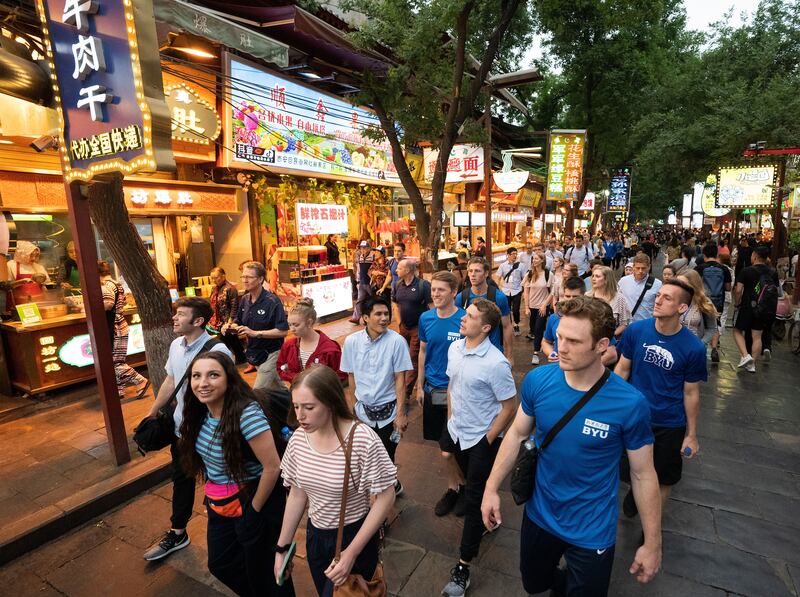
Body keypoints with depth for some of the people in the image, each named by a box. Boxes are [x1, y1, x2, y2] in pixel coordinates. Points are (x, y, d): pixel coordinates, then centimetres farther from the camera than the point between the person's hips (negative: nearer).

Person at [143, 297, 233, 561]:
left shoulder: (217, 350, -26)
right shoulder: (176, 345, -1)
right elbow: (170, 382, 12)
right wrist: (152, 414, 20)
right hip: (181, 428, 7)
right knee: (181, 481, 25)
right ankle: (177, 534, 48)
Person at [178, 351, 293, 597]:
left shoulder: (247, 413, -30)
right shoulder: (200, 412, -6)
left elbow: (272, 467, -27)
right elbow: (208, 460, 9)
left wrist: (254, 510, -15)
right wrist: (213, 498, 9)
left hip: (253, 500, -8)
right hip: (220, 503, 8)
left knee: (260, 569, 14)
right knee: (220, 565, 25)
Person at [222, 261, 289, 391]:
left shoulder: (272, 301, -19)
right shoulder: (244, 300, 3)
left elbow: (283, 331, -24)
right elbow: (239, 322, 17)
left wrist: (256, 333, -28)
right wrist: (230, 326, -6)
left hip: (270, 353, -7)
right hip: (254, 353, 7)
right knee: (278, 388, 21)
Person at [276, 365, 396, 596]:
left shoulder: (362, 439, -27)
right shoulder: (298, 438, -11)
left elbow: (385, 498, -19)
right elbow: (297, 493, 2)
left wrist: (351, 553, -18)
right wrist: (282, 547, 6)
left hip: (353, 537, -5)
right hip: (315, 536, 5)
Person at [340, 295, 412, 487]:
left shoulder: (396, 341, -16)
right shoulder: (352, 341, -8)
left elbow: (400, 379, -12)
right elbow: (351, 375, 4)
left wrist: (400, 413, -12)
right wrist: (358, 402, 11)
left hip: (388, 410, -3)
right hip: (363, 410, 3)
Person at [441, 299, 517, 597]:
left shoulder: (495, 364, -26)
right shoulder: (454, 348, -6)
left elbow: (508, 408, -17)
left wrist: (487, 441, -12)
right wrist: (451, 420, 9)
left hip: (481, 440, -6)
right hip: (457, 433, 7)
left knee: (474, 500, 5)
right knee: (472, 486, 27)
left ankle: (463, 566, 20)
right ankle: (486, 520, 55)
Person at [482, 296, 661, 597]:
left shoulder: (630, 403, -24)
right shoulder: (537, 380, -17)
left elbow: (643, 474, -11)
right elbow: (517, 433, -3)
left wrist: (652, 543, -3)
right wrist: (492, 488, -3)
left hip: (592, 532, -3)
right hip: (539, 516, 4)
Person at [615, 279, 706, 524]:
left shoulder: (693, 347, -16)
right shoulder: (636, 330, -13)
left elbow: (691, 393, -6)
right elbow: (622, 368, -2)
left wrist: (691, 435, 0)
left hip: (670, 425, -1)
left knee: (664, 479, 17)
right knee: (630, 471, 19)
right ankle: (635, 491, 52)